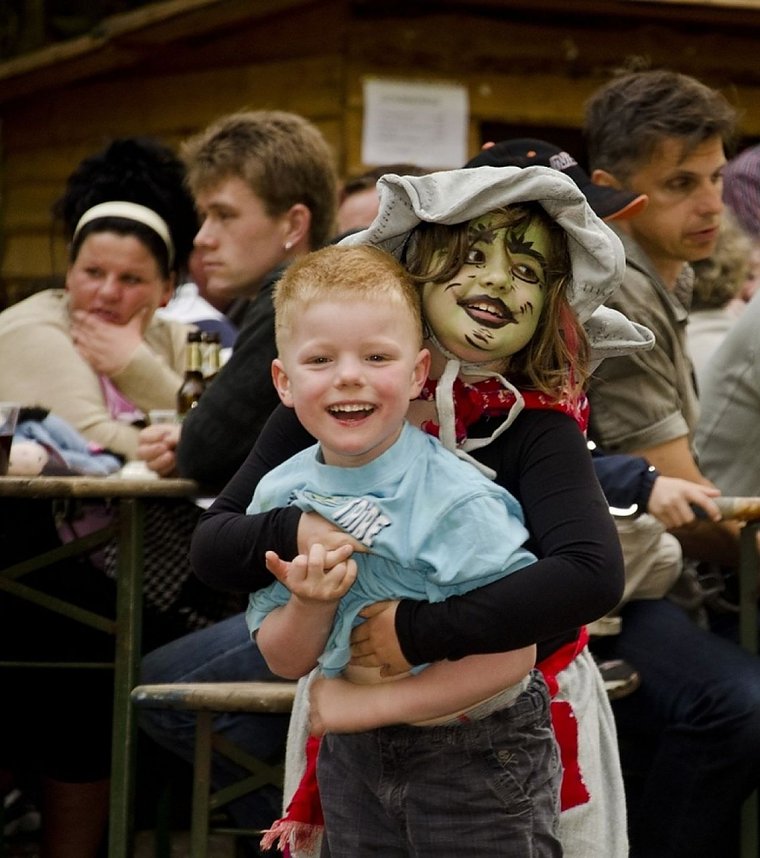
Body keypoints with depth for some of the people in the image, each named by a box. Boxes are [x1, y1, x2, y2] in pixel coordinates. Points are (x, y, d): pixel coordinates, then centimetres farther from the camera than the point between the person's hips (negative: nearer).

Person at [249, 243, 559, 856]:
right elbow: (286, 662, 1)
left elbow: (512, 653, -24)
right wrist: (311, 606, -22)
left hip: (476, 757, -5)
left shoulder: (456, 501, -24)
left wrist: (375, 704, -23)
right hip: (353, 759, 5)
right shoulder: (280, 495, -6)